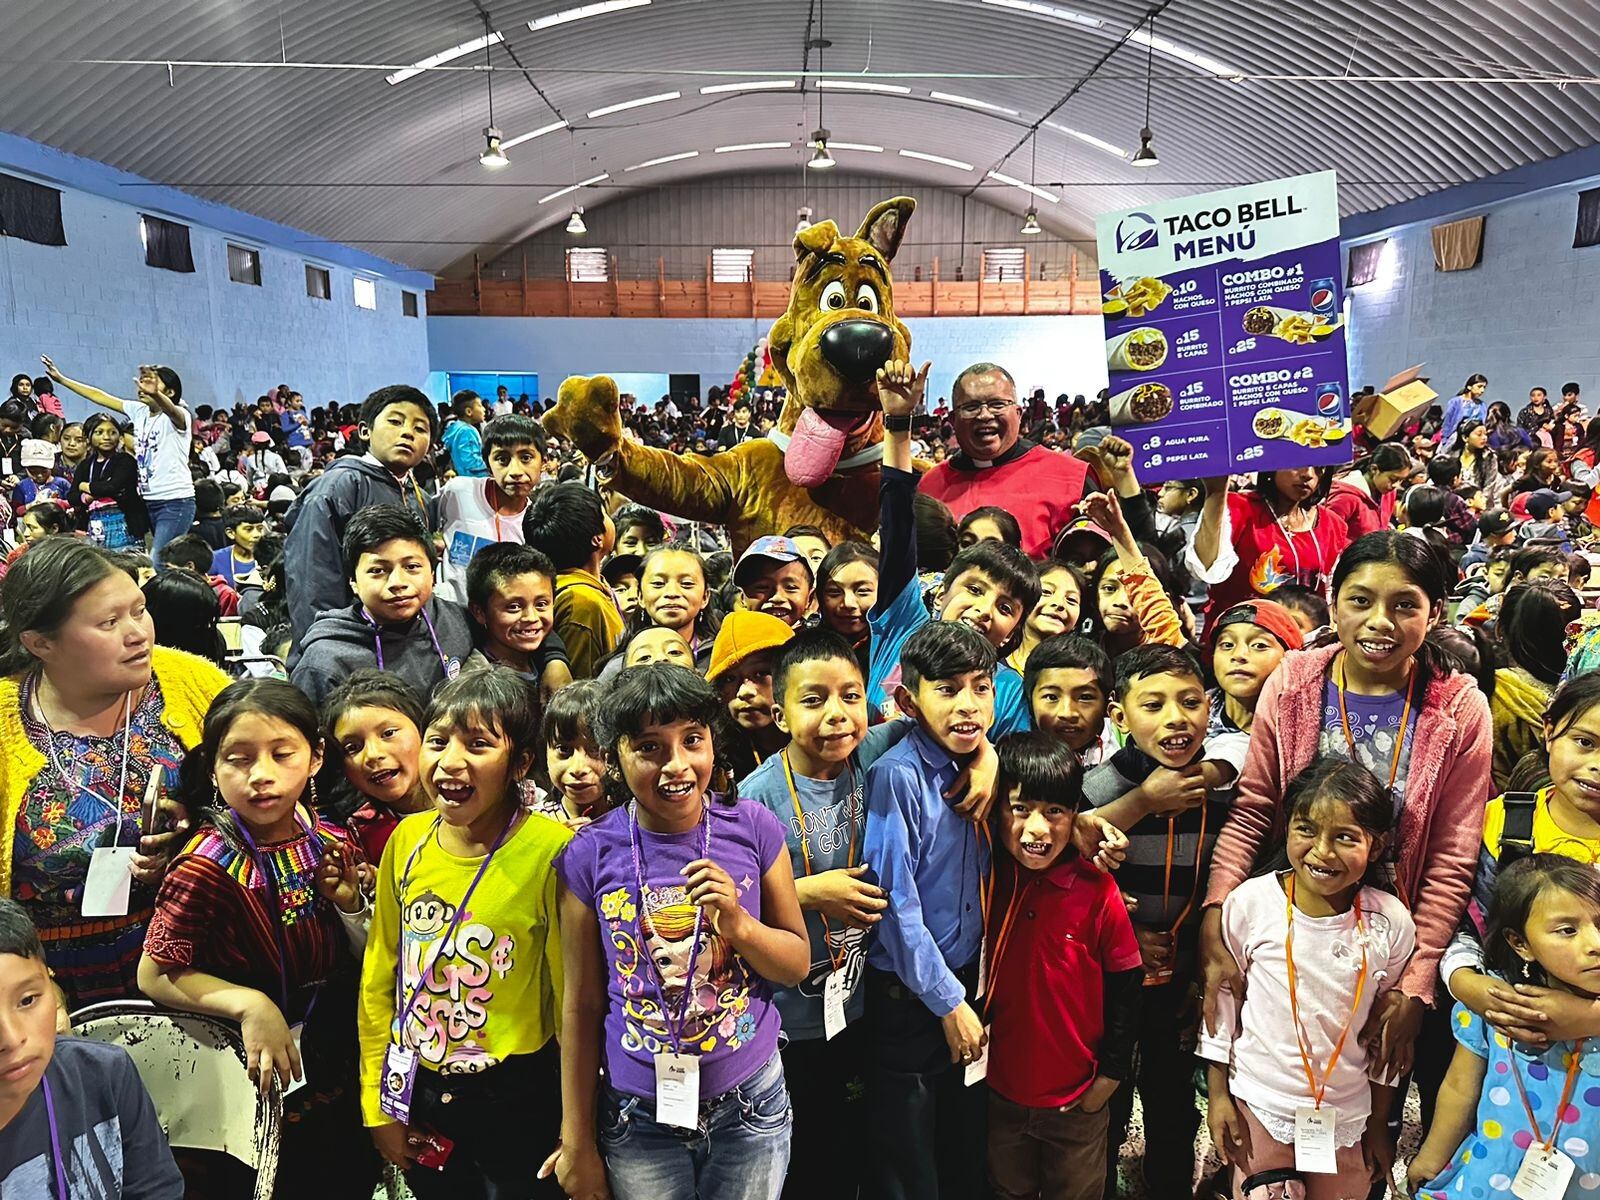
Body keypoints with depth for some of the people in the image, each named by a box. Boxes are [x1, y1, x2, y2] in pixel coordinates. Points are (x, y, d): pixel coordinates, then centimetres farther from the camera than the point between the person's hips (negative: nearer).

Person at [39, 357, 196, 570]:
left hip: (176, 502, -8)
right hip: (150, 502, 8)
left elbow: (171, 410, -35)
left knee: (156, 564, -15)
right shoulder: (139, 411, 9)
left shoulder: (178, 416, -12)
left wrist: (154, 394, -56)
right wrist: (61, 379, 13)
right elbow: (100, 397, 14)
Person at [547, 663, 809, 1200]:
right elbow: (582, 1004, -3)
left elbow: (798, 964, -2)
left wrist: (739, 924, -22)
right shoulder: (590, 855, -11)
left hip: (750, 1103, 1)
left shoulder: (752, 828, -10)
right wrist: (577, 1141, 2)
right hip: (639, 1116, 0)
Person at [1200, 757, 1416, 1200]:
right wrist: (1218, 1095, 0)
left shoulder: (1391, 923, -10)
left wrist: (1378, 1126, 9)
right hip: (1257, 1109, -1)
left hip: (1347, 1119, 1)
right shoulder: (1250, 903, -14)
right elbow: (1222, 1002, -3)